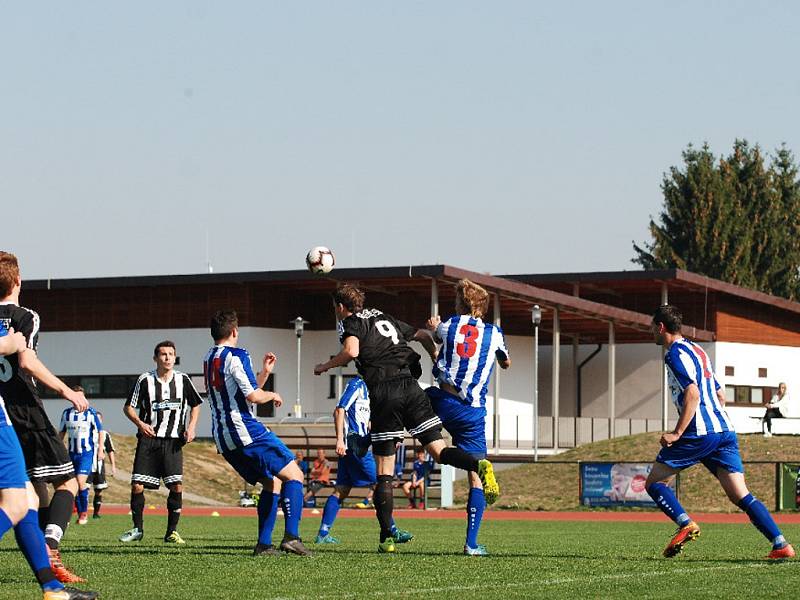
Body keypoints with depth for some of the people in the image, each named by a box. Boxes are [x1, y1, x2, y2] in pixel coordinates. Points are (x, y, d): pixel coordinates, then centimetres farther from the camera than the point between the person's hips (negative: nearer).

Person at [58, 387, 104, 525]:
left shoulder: (90, 413, -4)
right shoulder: (66, 413, 7)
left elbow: (100, 431, 2)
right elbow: (62, 433, 17)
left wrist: (100, 449, -4)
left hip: (87, 452, -4)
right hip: (72, 453, 4)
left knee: (81, 482, -17)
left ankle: (84, 513, -5)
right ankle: (80, 514, 15)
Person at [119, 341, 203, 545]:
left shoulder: (183, 380, 3)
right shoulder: (145, 380, -2)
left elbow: (195, 405, 17)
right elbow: (128, 407, 5)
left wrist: (192, 427, 1)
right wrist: (140, 423, -13)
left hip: (173, 441, 1)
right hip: (148, 439, -1)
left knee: (176, 486, -10)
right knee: (137, 485, -6)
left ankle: (171, 532, 2)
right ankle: (137, 529, 10)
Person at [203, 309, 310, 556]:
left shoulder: (208, 359, 18)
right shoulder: (236, 355, -8)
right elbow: (254, 396, -15)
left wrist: (265, 372, 22)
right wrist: (272, 395, 4)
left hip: (223, 439, 8)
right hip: (244, 431, -8)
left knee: (272, 483, 15)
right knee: (293, 475, -5)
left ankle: (263, 543, 5)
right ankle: (291, 536, -21)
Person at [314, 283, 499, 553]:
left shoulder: (350, 323, 6)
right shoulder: (385, 318, 25)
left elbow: (351, 351, -14)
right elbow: (423, 336, 29)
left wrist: (325, 366, 1)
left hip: (383, 393, -5)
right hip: (410, 386, 5)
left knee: (384, 473, 2)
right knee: (439, 451, 3)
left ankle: (386, 538, 0)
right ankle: (479, 465, -28)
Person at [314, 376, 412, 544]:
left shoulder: (365, 387, 20)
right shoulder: (356, 384, -8)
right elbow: (339, 410, -15)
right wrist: (340, 439, -21)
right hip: (354, 444, -9)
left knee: (341, 490, 7)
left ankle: (322, 534, 6)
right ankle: (393, 531, -6)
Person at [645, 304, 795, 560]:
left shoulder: (676, 354, -5)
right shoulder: (698, 351, 24)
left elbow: (693, 394, -18)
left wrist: (677, 433, -17)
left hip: (700, 433, -8)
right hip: (725, 431, 8)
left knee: (654, 483, 5)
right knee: (741, 496, 0)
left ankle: (685, 524, -16)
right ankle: (781, 545, -14)